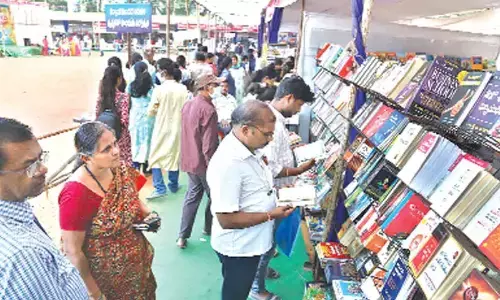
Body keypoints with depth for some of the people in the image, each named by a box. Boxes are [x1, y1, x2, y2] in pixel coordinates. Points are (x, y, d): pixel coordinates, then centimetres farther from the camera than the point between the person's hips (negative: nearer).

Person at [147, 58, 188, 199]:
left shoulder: (159, 89, -15)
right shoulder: (183, 89, -8)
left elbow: (150, 111, -8)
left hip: (162, 128, -3)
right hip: (176, 127, 3)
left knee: (156, 157, 7)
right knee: (175, 156, 16)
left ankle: (160, 188, -1)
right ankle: (173, 185, 26)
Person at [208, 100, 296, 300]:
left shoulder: (248, 149, -2)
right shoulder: (228, 163, -32)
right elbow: (226, 219, -29)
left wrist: (277, 191, -1)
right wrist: (271, 215, -23)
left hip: (249, 243, 8)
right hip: (238, 248, -8)